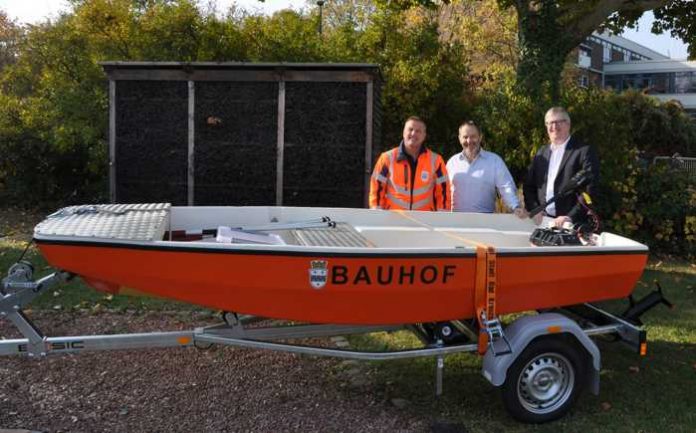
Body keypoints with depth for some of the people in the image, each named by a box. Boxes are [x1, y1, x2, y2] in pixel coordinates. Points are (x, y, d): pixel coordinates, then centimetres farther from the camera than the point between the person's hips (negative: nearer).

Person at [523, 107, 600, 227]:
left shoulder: (585, 151, -4)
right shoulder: (541, 153, 13)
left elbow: (589, 190, -11)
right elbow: (529, 186, 14)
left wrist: (571, 217, -19)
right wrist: (534, 210, -2)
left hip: (573, 224, -4)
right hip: (543, 221, 4)